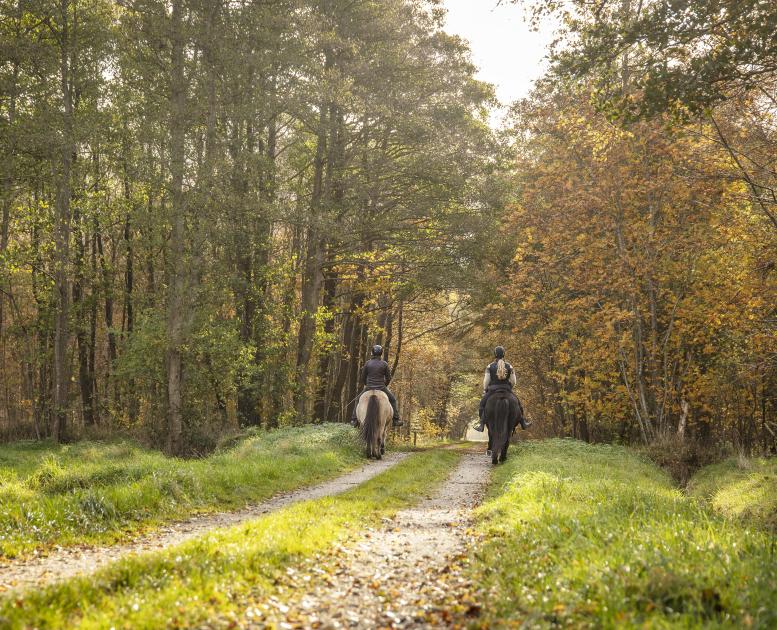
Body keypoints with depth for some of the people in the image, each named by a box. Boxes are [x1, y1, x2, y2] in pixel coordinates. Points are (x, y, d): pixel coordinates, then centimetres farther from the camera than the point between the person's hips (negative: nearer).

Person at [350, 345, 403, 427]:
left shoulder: (367, 363, -2)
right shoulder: (384, 364, -3)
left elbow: (363, 377, 5)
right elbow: (388, 378, 1)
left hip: (369, 388, 0)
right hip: (381, 388, 0)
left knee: (358, 399, 23)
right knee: (393, 400, 22)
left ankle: (354, 420, 15)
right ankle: (396, 420, 15)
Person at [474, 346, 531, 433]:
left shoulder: (490, 367, -6)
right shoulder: (509, 366, -2)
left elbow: (486, 380, -8)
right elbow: (513, 381, -1)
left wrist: (484, 390, 6)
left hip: (492, 389, -1)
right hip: (507, 389, 1)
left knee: (482, 403, 17)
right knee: (518, 403, 20)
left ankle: (481, 425, 8)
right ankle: (523, 423, 19)